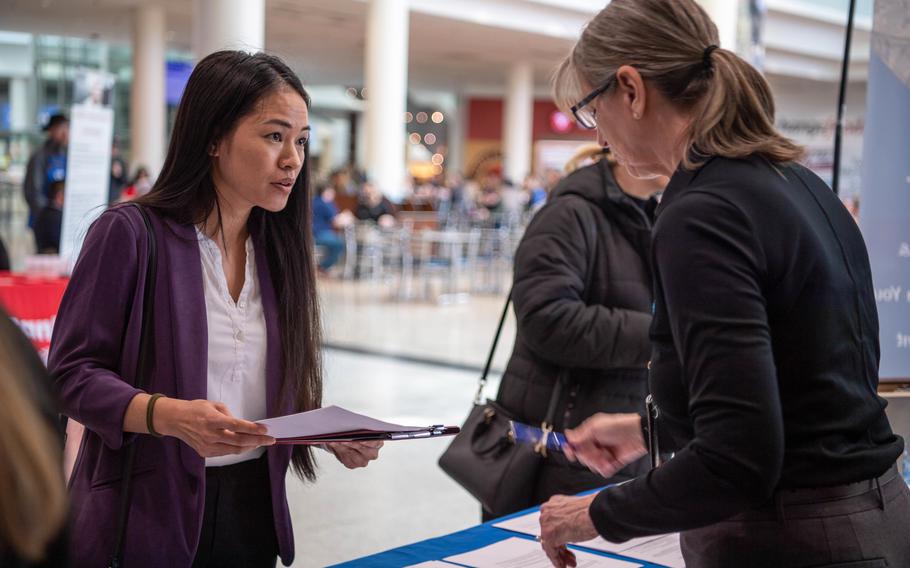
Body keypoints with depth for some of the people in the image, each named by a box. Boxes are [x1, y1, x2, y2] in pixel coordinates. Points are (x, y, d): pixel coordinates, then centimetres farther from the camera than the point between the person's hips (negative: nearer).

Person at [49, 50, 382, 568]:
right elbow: (73, 372, -13)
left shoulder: (280, 248, 5)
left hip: (253, 509, 5)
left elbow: (288, 391, 9)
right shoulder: (131, 233, -12)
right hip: (150, 515, -5)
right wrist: (169, 415, -29)